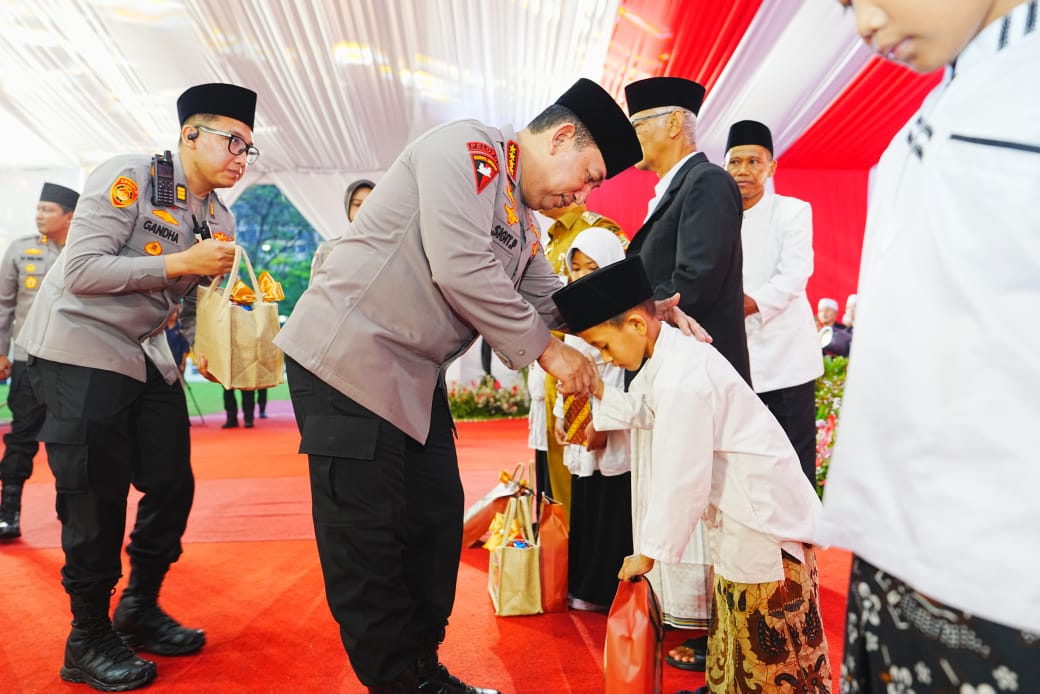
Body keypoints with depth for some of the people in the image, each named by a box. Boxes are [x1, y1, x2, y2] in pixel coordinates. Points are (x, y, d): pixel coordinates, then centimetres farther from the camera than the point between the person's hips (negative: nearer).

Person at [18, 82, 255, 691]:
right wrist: (179, 263, -25)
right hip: (80, 349, -7)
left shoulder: (220, 219, 7)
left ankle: (140, 611, 26)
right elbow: (80, 271, -21)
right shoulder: (128, 178, -14)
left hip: (148, 355, 7)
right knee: (97, 497, -4)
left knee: (173, 485, 6)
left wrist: (206, 351, -2)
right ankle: (89, 640, 14)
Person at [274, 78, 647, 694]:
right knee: (368, 534, -1)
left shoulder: (522, 221, 15)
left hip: (414, 377, 9)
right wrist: (546, 350, -16)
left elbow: (549, 301, 15)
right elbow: (460, 267, -25)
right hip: (348, 357, -9)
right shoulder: (468, 148, -13)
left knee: (436, 518, 11)